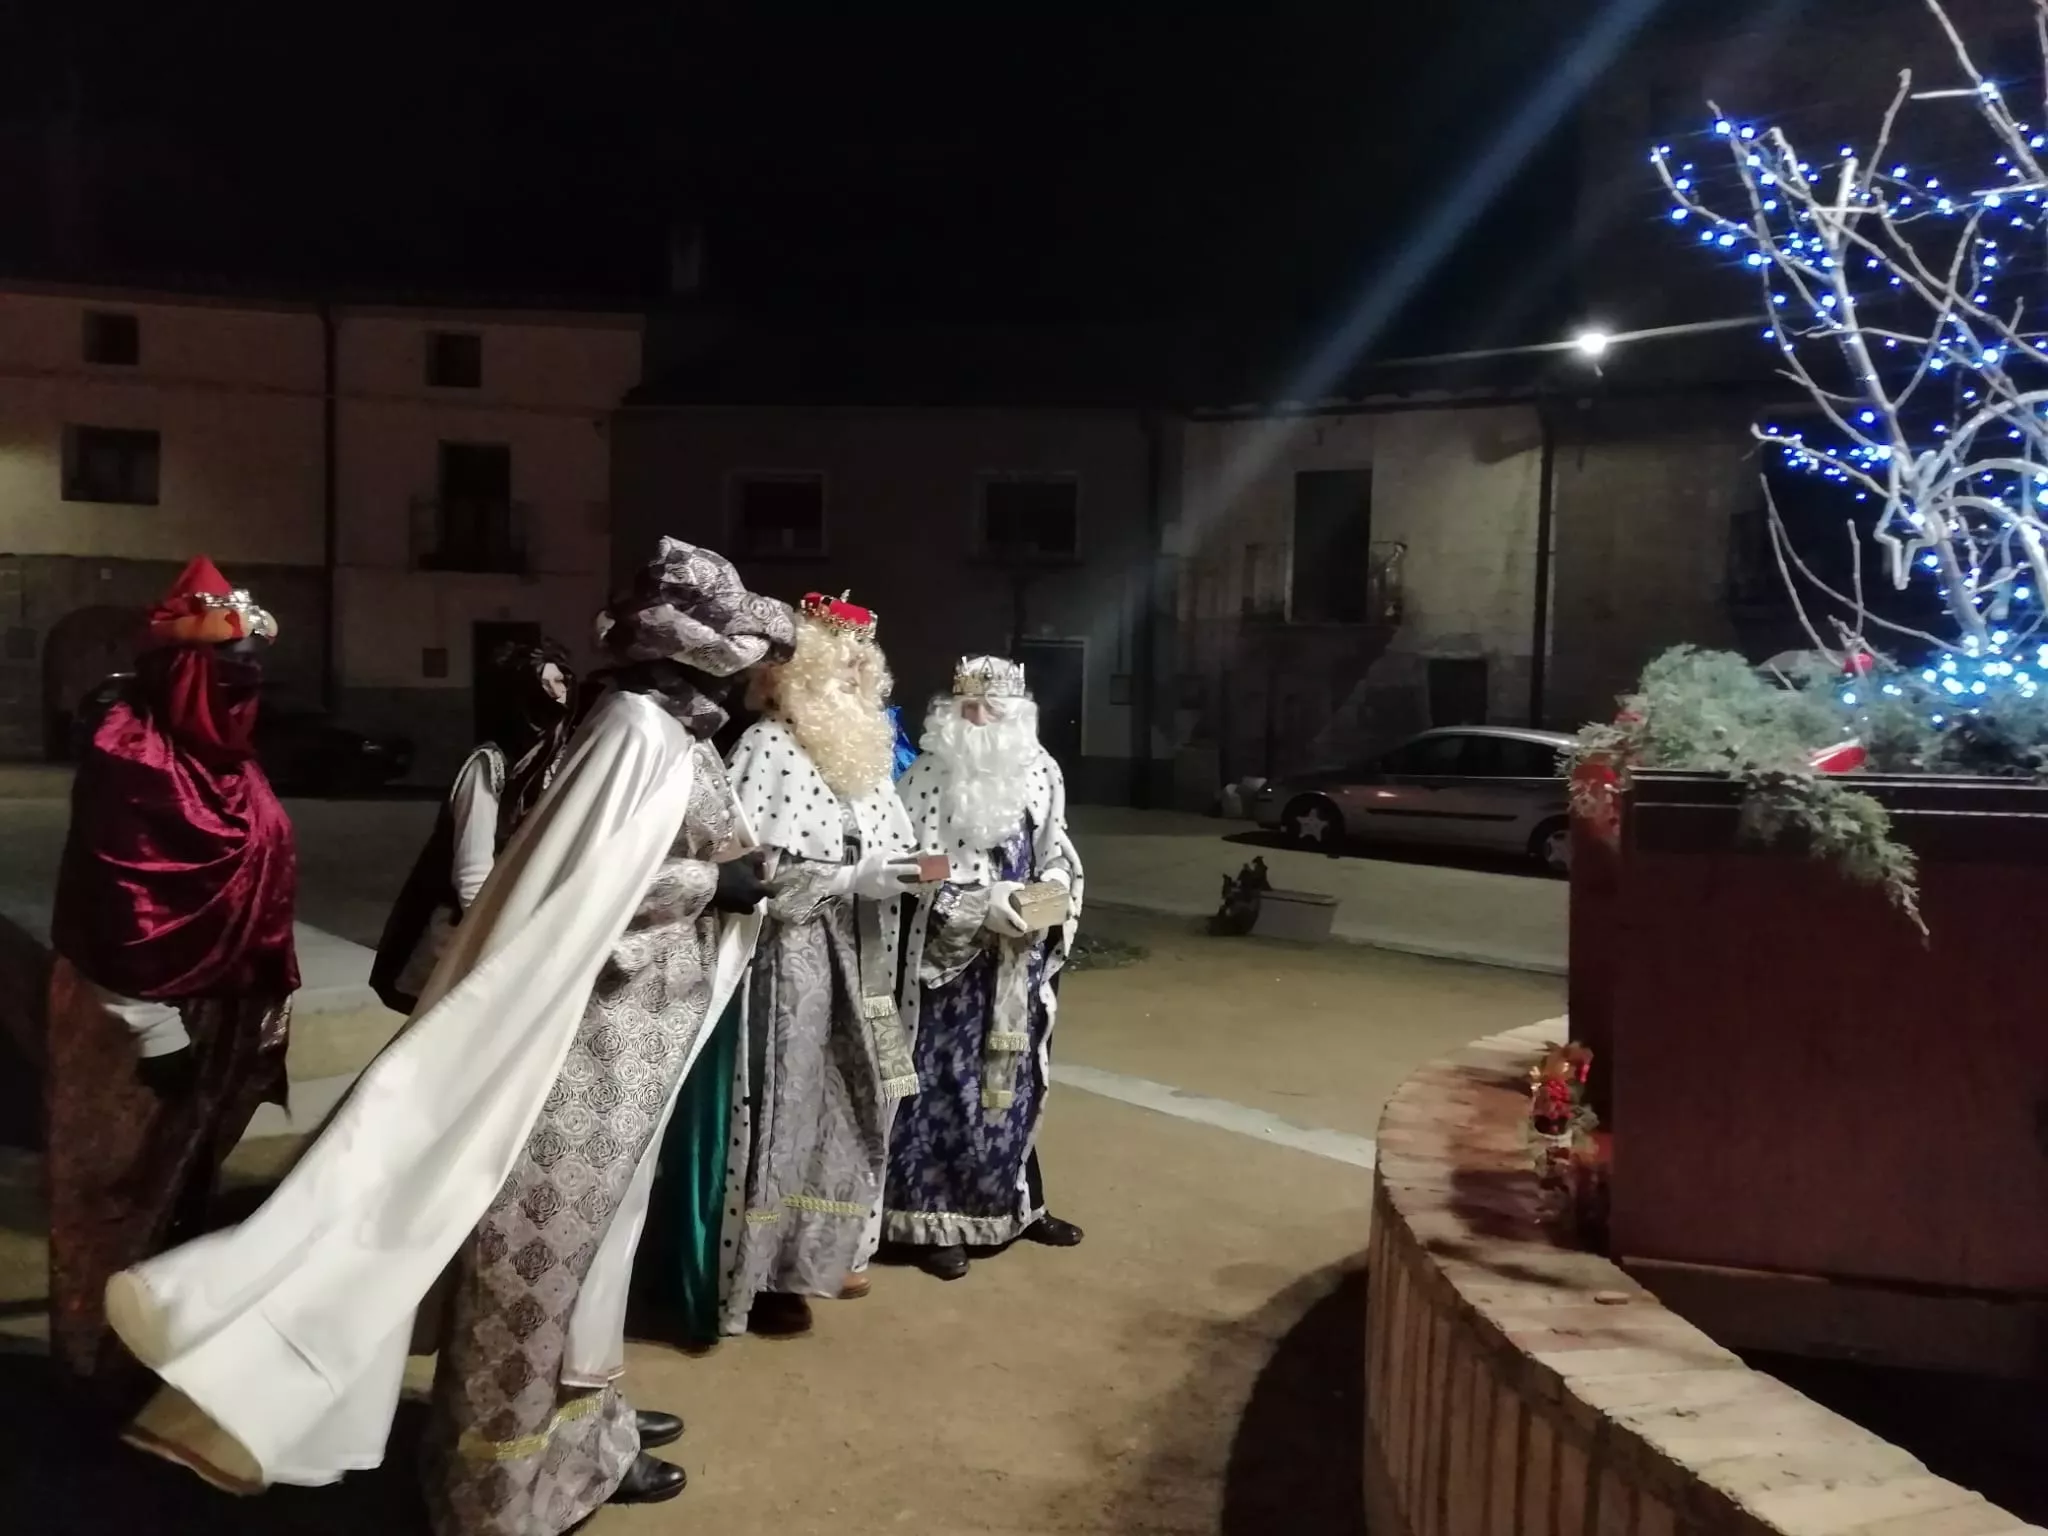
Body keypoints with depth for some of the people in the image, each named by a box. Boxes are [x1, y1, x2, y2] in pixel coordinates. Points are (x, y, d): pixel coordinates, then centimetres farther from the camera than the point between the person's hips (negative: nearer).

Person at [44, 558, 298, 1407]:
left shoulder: (230, 762, 8)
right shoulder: (126, 757, -15)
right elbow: (109, 908, -18)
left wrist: (268, 1009, 12)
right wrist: (155, 1027, -18)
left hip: (216, 1019, 7)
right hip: (138, 1024, -7)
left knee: (188, 1184, 18)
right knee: (128, 1193, 7)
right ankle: (114, 1364, 23)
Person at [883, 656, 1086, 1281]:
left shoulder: (1040, 771, 3)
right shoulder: (929, 778, -10)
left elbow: (1057, 853, 10)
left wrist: (1051, 895, -11)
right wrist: (983, 905, -21)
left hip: (1022, 959, 5)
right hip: (951, 958, -4)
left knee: (1016, 1077, 16)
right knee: (945, 1082, 1)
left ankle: (1020, 1204, 31)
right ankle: (932, 1221, 12)